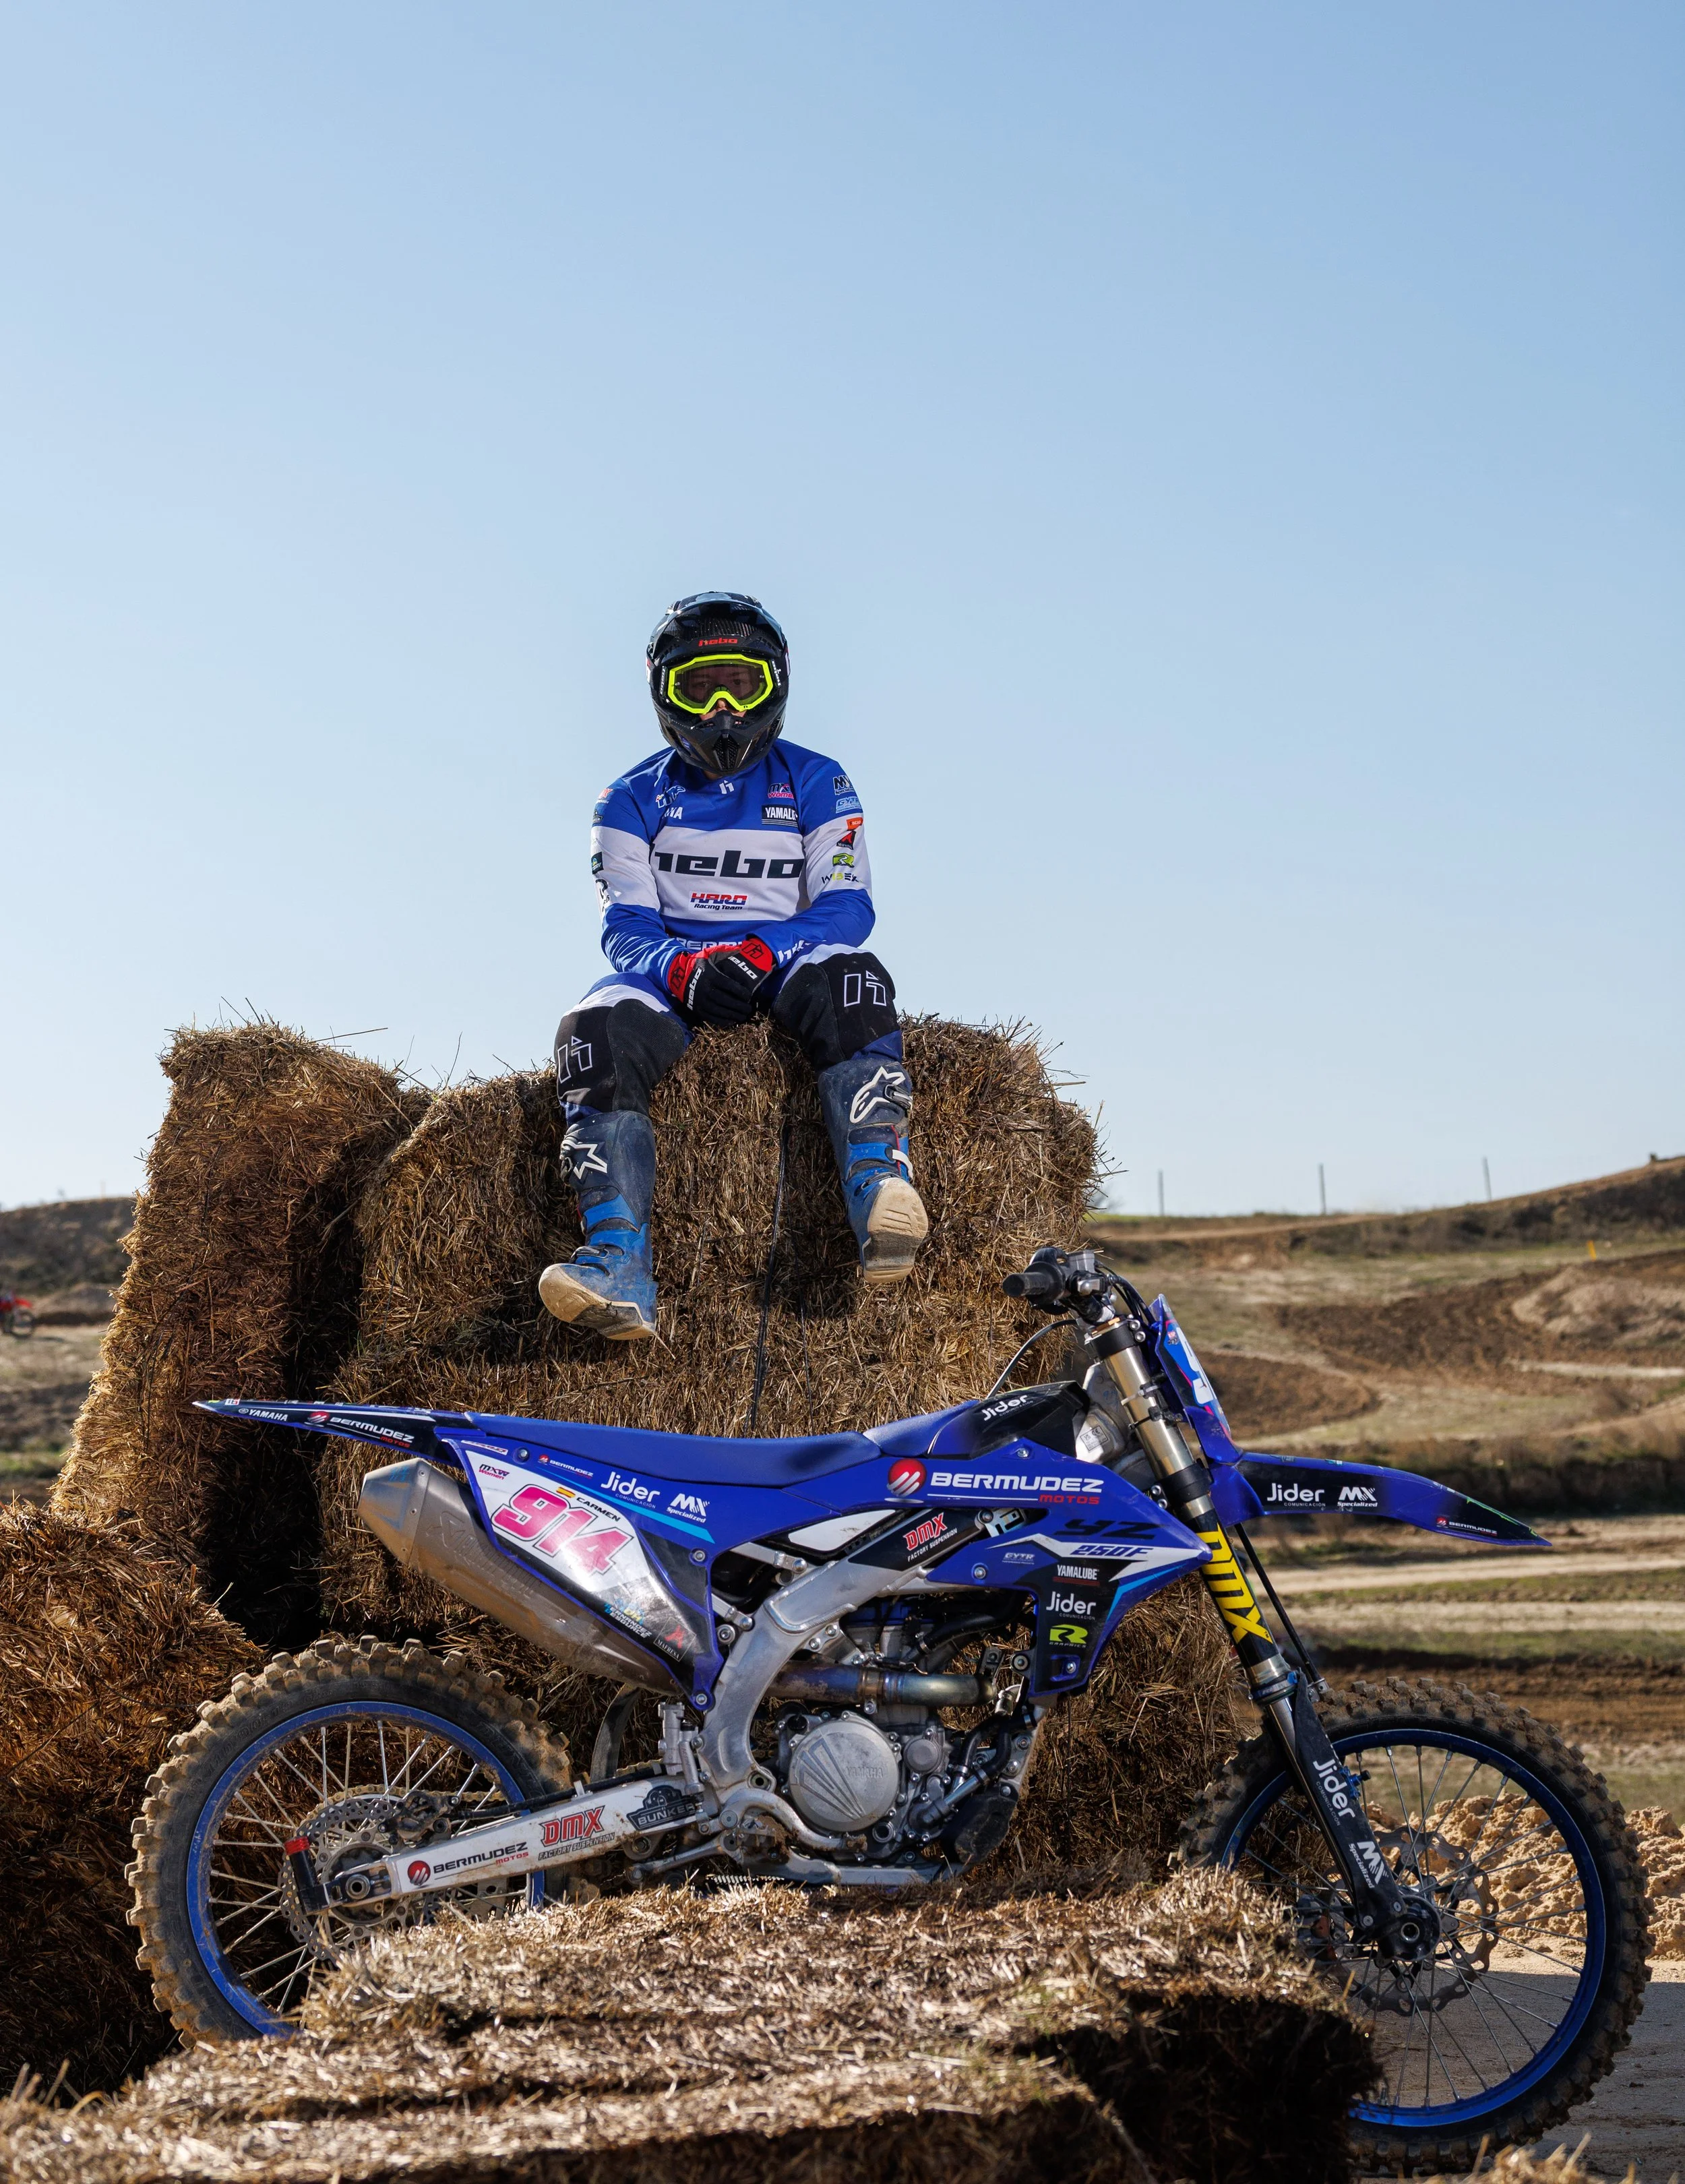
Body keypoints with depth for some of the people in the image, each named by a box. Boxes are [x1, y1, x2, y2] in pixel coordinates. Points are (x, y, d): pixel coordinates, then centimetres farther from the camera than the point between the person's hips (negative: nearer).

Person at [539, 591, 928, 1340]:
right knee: (598, 1028, -33)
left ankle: (880, 1198, -50)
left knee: (847, 976, -36)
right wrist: (683, 969, -23)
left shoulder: (815, 784, 11)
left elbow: (847, 906, -1)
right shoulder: (633, 801, 12)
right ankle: (618, 1268, -45)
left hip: (787, 970, -1)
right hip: (674, 979, 1)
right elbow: (626, 926, 2)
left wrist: (762, 953, -22)